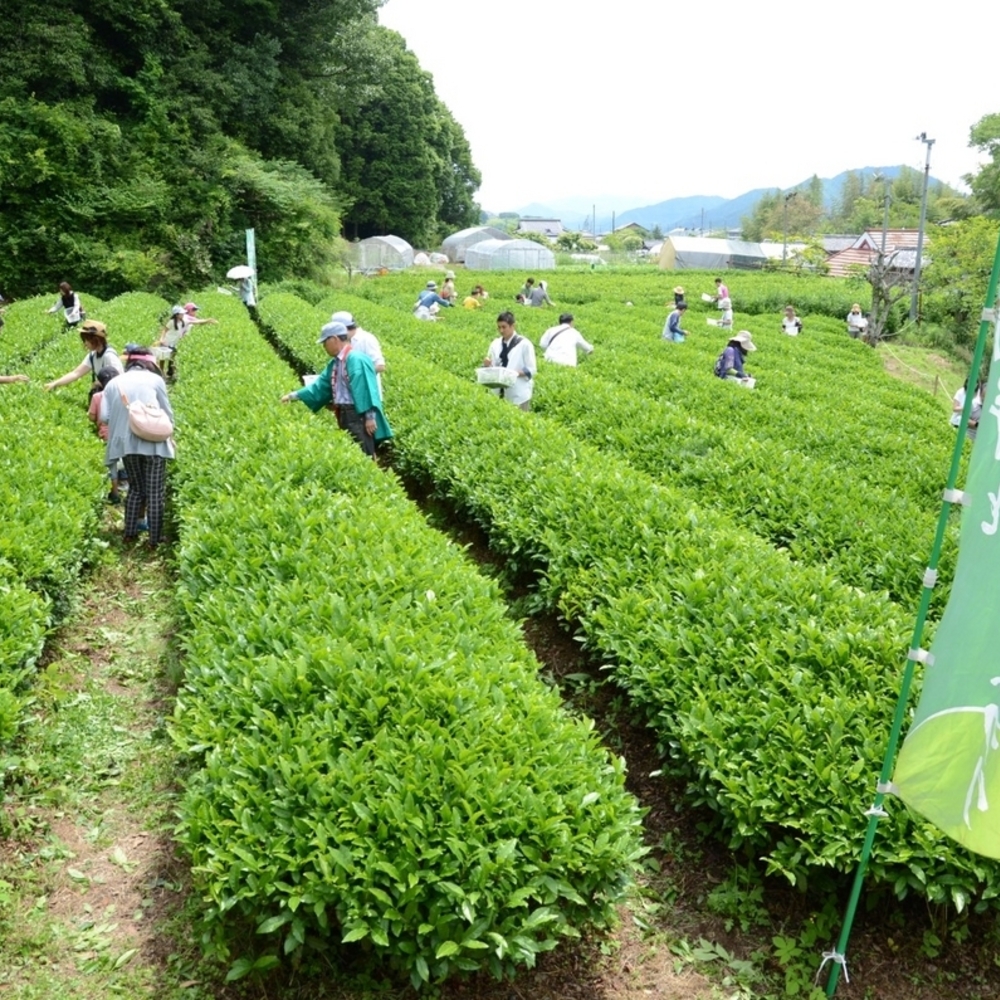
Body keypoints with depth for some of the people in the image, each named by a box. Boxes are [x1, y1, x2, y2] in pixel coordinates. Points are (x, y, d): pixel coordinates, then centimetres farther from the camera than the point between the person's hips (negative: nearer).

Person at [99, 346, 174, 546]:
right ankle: (155, 539, 6)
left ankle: (130, 532, 24)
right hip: (153, 442, -4)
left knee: (136, 488, 20)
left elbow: (104, 416, 6)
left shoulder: (114, 383, 11)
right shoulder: (155, 379, 2)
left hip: (126, 443, 4)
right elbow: (167, 413, 4)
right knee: (155, 492, 3)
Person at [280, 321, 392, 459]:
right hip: (343, 415, 10)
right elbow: (321, 385, 20)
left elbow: (366, 389, -18)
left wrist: (370, 416, -21)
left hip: (358, 415, -9)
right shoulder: (334, 364, 16)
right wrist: (295, 396, 17)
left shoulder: (356, 359, -13)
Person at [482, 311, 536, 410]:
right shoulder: (495, 344, 8)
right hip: (499, 393, 4)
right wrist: (487, 365, -11)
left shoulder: (524, 344, -5)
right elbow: (492, 368, 10)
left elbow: (532, 370, -7)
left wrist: (515, 373, -21)